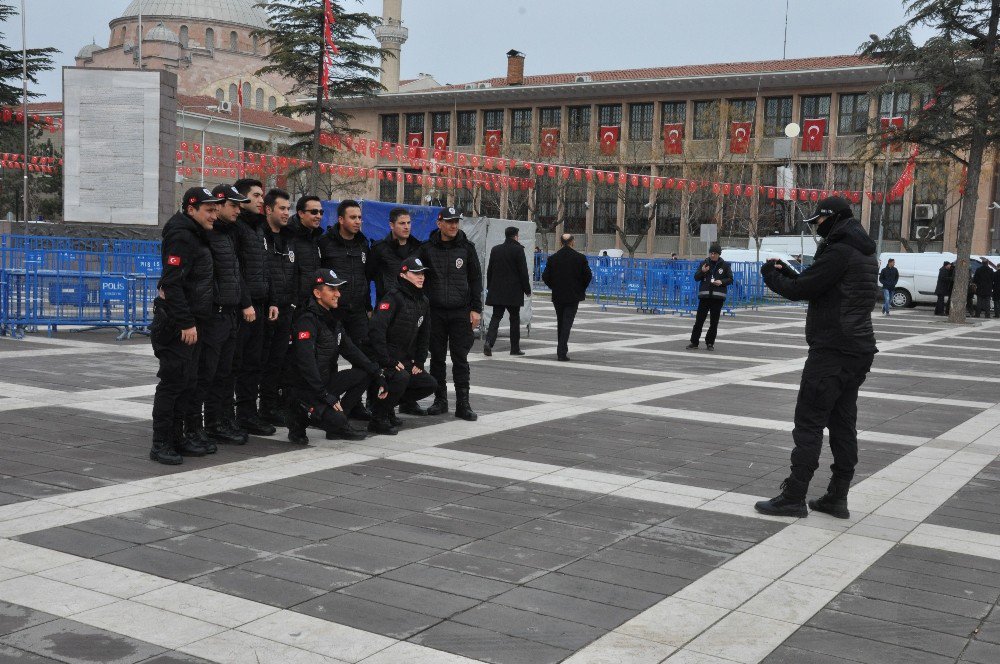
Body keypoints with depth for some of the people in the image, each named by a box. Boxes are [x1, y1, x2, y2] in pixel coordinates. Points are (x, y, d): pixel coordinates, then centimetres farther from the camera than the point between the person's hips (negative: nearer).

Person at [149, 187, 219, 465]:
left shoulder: (196, 236, 17)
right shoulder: (181, 237, -15)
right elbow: (172, 283, -22)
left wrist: (193, 321, 18)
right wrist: (185, 324, -23)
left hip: (191, 323, 10)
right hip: (177, 326, -10)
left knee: (188, 383, 13)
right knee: (172, 382, -6)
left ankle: (177, 438, 22)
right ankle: (160, 444, 0)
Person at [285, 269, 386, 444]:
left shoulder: (332, 319, 12)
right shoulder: (307, 320, -18)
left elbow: (350, 349, 11)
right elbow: (306, 363, -25)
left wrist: (377, 375, 2)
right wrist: (326, 396, -27)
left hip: (326, 382, 9)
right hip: (304, 389, -9)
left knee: (365, 372, -1)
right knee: (335, 419, -28)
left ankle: (337, 426, 6)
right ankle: (300, 417, 2)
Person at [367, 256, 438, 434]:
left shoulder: (423, 302, 11)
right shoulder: (393, 298, -17)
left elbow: (424, 335, 20)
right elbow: (376, 330, -26)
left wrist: (419, 363, 9)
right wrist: (388, 363, -26)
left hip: (405, 360, 9)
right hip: (383, 360, -9)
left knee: (430, 384, 3)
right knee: (401, 378, -34)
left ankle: (387, 404, 15)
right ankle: (378, 418, -16)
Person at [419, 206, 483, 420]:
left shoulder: (467, 248, 4)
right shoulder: (428, 248, 4)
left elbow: (476, 280, 6)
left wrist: (476, 309, -1)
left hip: (461, 312, -1)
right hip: (435, 312, 1)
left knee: (460, 358, 0)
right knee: (437, 358, 7)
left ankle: (463, 404, 4)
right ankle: (440, 400, 17)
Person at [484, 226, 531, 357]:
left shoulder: (495, 250, 7)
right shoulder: (518, 250, -8)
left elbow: (489, 270, 11)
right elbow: (523, 271, -9)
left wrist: (489, 287, 18)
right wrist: (527, 289, -1)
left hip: (496, 290, 4)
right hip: (514, 291, -4)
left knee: (496, 317, 5)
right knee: (514, 318, 7)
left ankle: (489, 341, -17)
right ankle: (515, 348, 11)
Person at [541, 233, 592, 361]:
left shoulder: (552, 258, -3)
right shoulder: (580, 258, -6)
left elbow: (545, 276, -3)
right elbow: (588, 275, -5)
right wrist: (582, 289, 10)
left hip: (557, 296, 2)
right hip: (573, 296, -2)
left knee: (560, 323, 15)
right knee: (567, 322, -3)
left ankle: (562, 350, 22)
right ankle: (562, 352, -12)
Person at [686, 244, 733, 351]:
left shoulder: (724, 265, 4)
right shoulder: (704, 263, 6)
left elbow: (730, 279, 6)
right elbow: (696, 278, 5)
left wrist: (722, 282, -13)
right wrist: (702, 272, -15)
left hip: (718, 297, -1)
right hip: (704, 295, 1)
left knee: (714, 322, 3)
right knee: (699, 320, -1)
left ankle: (710, 343, 13)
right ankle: (694, 342, 7)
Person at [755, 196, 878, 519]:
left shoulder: (839, 252, -15)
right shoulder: (865, 252, 17)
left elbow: (801, 290, -15)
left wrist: (772, 276, 3)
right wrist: (787, 273, 13)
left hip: (831, 350, -10)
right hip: (859, 349, 10)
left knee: (809, 421, -5)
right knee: (843, 422, 11)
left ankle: (794, 497, -2)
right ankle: (837, 498, 15)